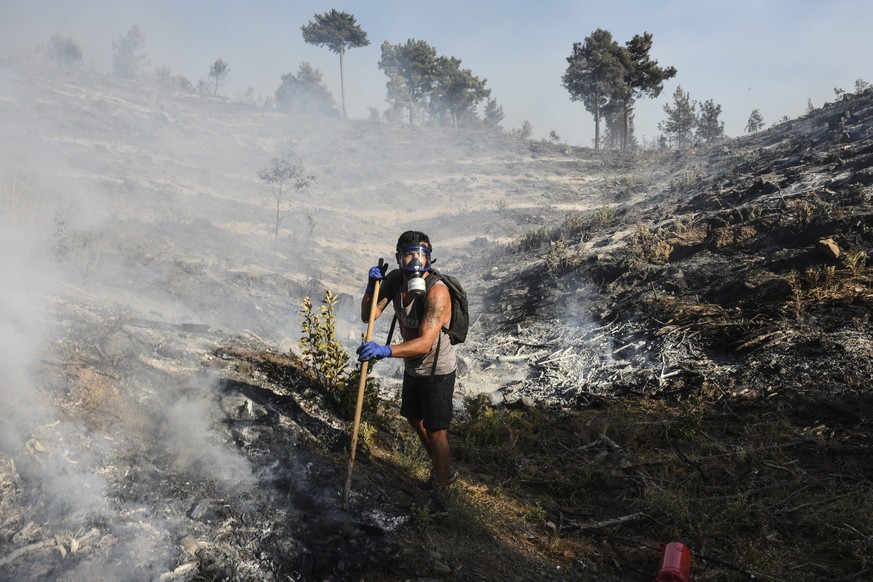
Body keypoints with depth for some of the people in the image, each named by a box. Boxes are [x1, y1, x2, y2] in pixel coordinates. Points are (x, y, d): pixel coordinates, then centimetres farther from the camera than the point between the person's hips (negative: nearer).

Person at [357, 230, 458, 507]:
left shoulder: (437, 292, -31)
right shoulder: (395, 279, -9)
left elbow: (425, 343, -39)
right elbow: (367, 316, -8)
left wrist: (386, 350, -53)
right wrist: (371, 287, -27)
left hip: (437, 372, -8)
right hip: (412, 367, 8)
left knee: (436, 432, 1)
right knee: (414, 419, 24)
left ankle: (441, 490, 21)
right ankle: (443, 470, 47)